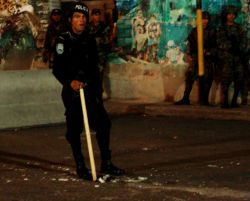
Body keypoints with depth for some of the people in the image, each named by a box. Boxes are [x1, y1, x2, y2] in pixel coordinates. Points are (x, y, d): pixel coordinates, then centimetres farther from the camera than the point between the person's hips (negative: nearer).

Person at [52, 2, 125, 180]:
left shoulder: (89, 40, 10)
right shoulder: (63, 41, -8)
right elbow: (57, 69, -13)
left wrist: (98, 90, 15)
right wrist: (70, 81, -29)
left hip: (90, 90, 5)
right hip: (72, 91, -5)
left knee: (103, 123, 1)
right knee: (74, 130, 0)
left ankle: (106, 163, 12)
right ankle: (80, 167, 11)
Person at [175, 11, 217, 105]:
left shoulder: (212, 32, 4)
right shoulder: (194, 31, 11)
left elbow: (215, 46, 2)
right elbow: (190, 44, 13)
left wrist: (207, 52, -11)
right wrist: (189, 55, 3)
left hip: (207, 58, -1)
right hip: (195, 57, 2)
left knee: (206, 79, -2)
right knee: (189, 76, -7)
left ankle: (204, 99, 6)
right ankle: (185, 98, -5)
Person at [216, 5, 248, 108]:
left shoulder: (239, 28, 17)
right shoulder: (222, 29, 9)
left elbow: (244, 40, 9)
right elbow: (220, 43, -1)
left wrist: (240, 49, -9)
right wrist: (231, 47, -13)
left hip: (238, 56, 3)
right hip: (226, 56, -3)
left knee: (239, 78, -3)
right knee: (226, 78, -13)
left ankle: (234, 101, 5)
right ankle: (224, 101, -13)